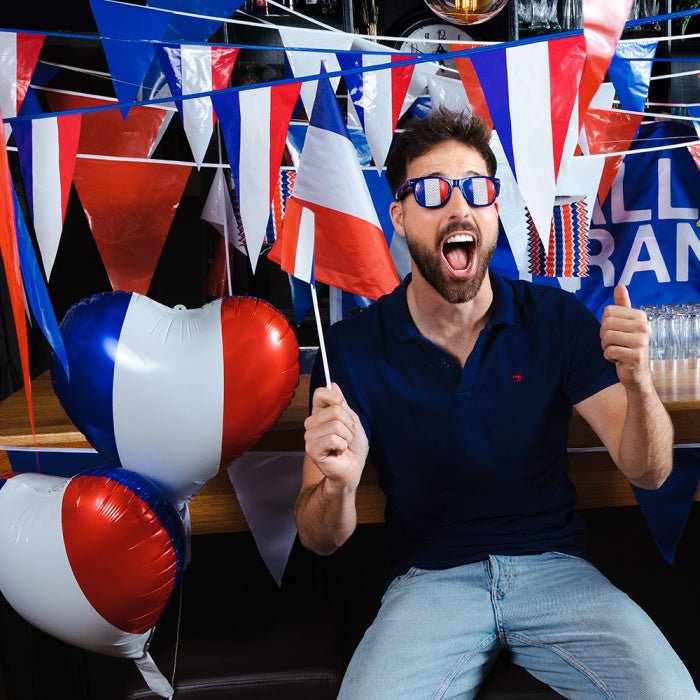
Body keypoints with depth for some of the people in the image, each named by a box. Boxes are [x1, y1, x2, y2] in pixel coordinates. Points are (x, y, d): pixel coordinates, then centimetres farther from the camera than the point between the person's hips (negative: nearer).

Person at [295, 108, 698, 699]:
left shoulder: (554, 317, -2)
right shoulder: (354, 347, -8)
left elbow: (648, 473, -4)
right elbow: (320, 541, -6)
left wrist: (637, 384, -25)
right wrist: (339, 483, -30)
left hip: (555, 564, 2)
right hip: (430, 579, -1)